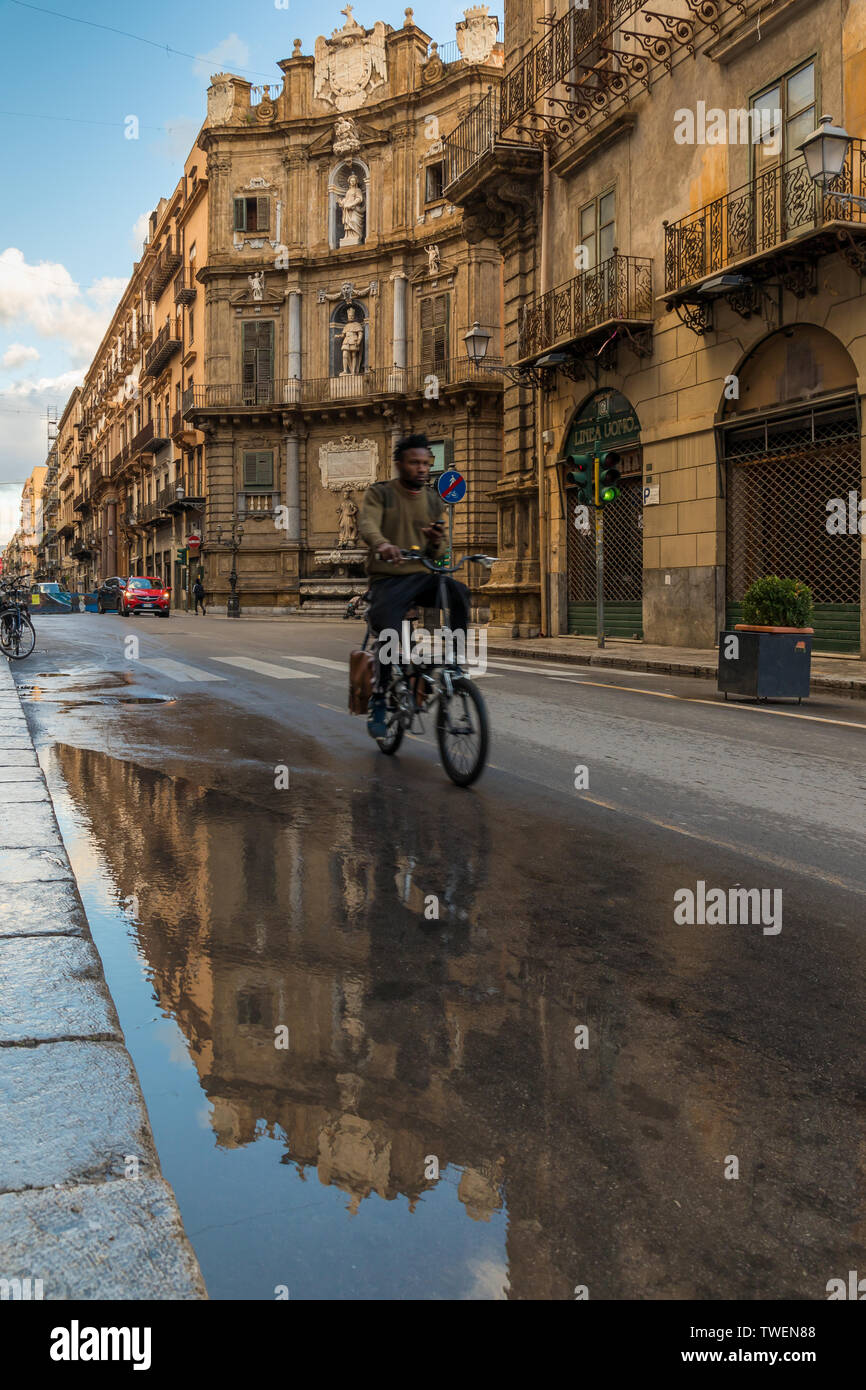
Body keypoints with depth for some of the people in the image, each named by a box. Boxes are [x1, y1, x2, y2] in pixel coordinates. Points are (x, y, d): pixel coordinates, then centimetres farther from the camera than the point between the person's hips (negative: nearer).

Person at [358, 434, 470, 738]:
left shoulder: (434, 502, 15)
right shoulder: (379, 494, 3)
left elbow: (437, 555, 14)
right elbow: (367, 525, -18)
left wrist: (436, 543, -13)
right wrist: (382, 544, -42)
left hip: (422, 576, 3)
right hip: (387, 580, -3)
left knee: (459, 592, -29)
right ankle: (378, 702, -5)